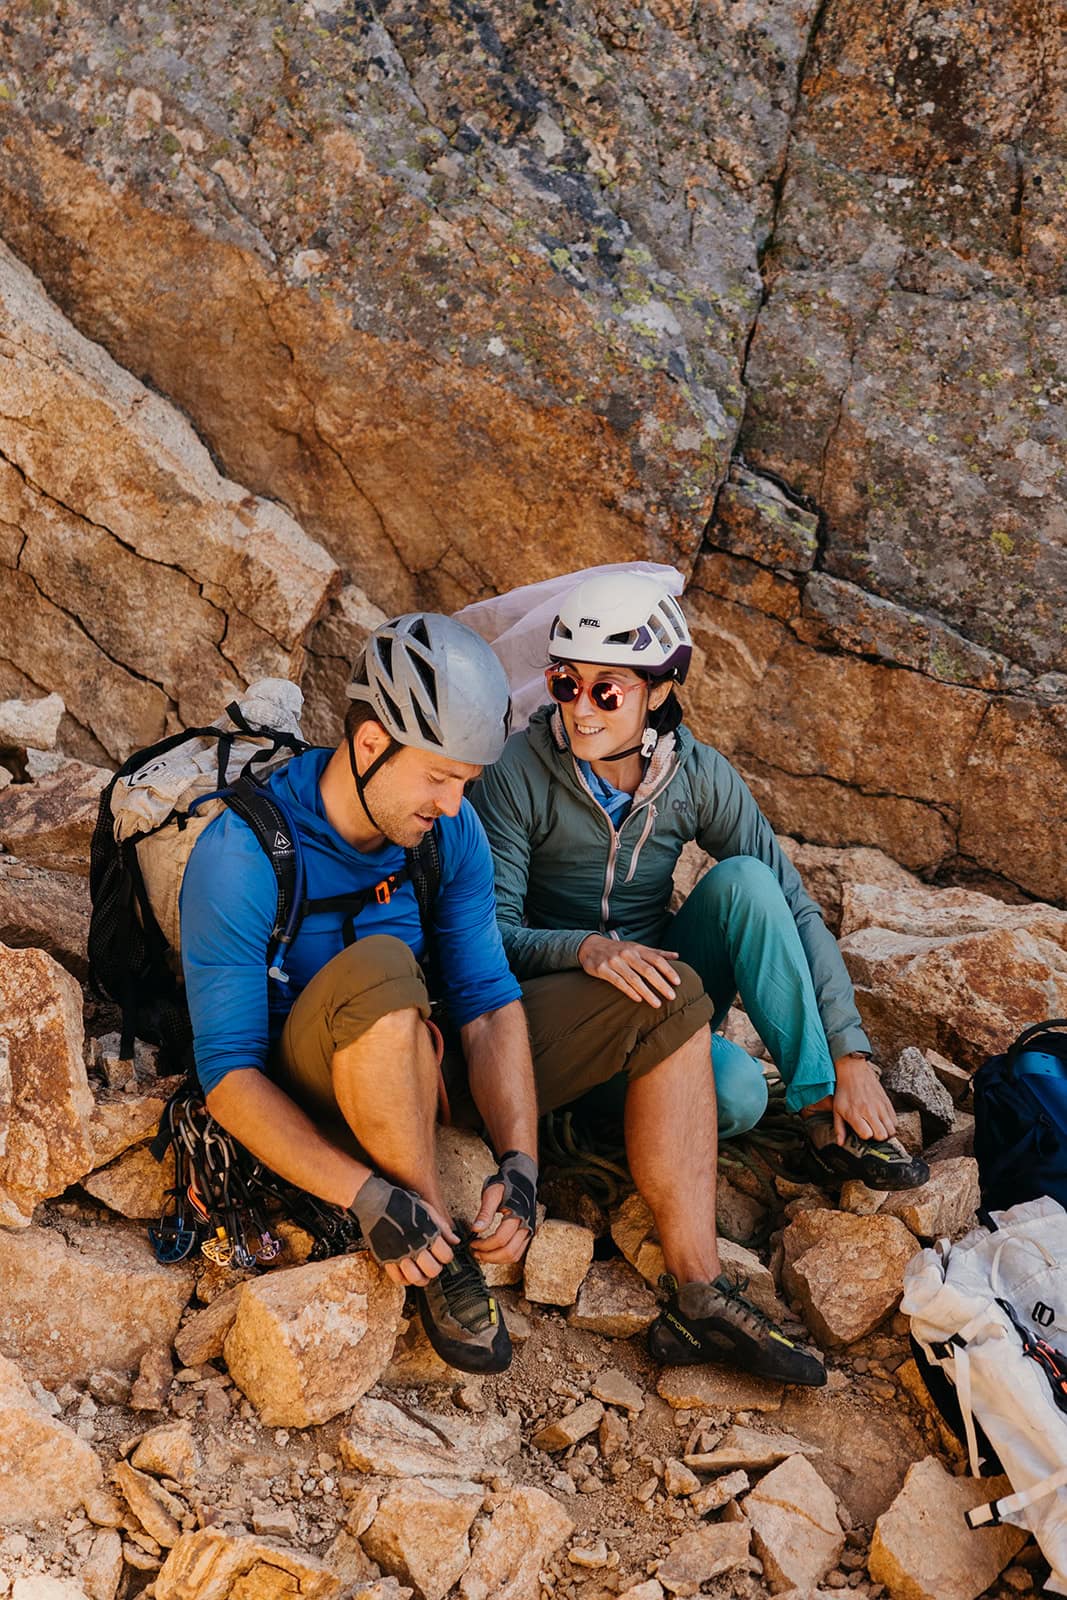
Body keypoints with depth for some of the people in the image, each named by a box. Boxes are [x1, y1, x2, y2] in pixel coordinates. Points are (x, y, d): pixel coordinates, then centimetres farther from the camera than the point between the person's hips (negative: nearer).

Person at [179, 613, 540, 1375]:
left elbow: (489, 999, -9)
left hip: (414, 1084, 6)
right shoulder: (242, 855, -23)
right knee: (378, 967, -37)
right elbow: (228, 1074, -24)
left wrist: (519, 1163, -24)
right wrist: (366, 1196, -35)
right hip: (301, 1111, -6)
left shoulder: (452, 832, -7)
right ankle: (443, 1258, -26)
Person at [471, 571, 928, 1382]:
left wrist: (852, 1058, -17)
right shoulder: (518, 776, -17)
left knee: (742, 880, -26)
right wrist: (588, 948, -42)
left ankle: (826, 1118, -19)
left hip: (663, 988, 4)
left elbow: (795, 913, -8)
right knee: (735, 1088, -33)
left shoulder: (697, 776, -8)